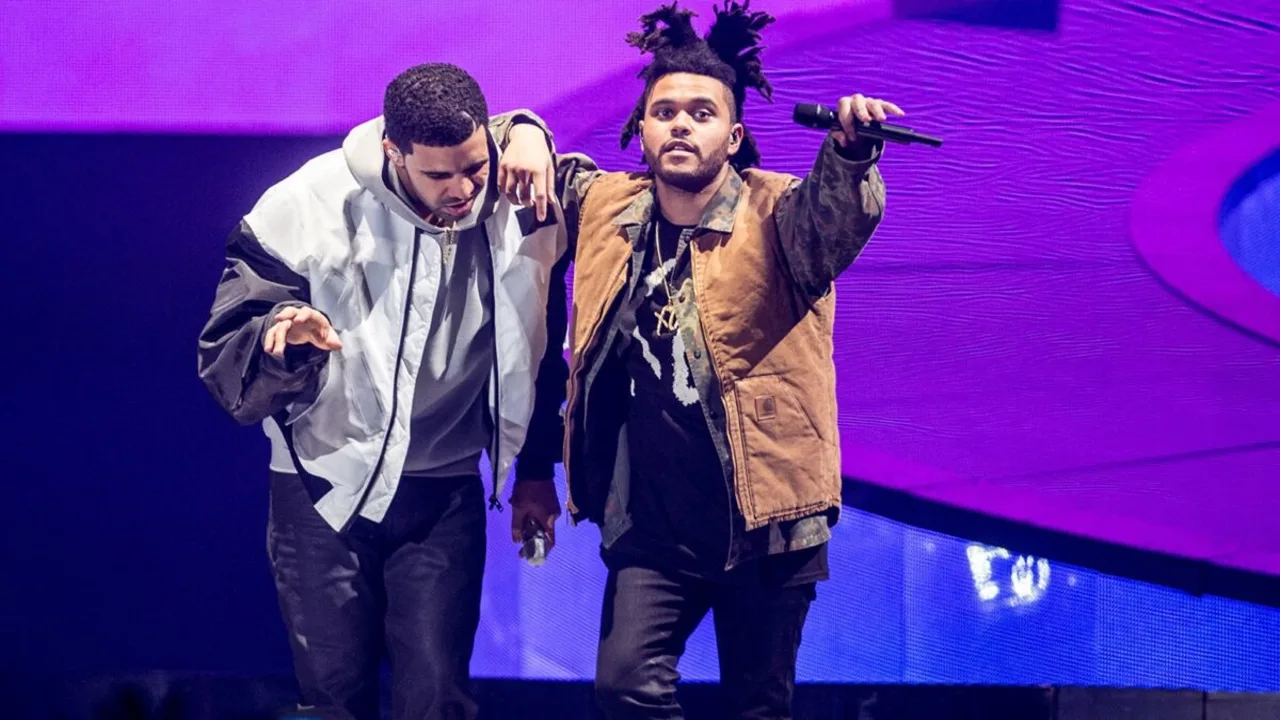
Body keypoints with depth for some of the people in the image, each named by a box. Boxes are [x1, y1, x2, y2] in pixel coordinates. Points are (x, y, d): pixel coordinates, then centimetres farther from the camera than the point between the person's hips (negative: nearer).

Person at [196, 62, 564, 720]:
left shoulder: (517, 201, -8)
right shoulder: (312, 205, -14)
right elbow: (225, 355, -10)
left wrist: (536, 469, 13)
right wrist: (282, 335, -32)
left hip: (445, 494, 1)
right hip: (327, 489, -1)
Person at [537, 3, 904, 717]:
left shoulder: (775, 216, -7)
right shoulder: (607, 205, 6)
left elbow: (838, 215, -29)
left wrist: (851, 152, -51)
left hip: (764, 519, -3)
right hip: (651, 523, 3)